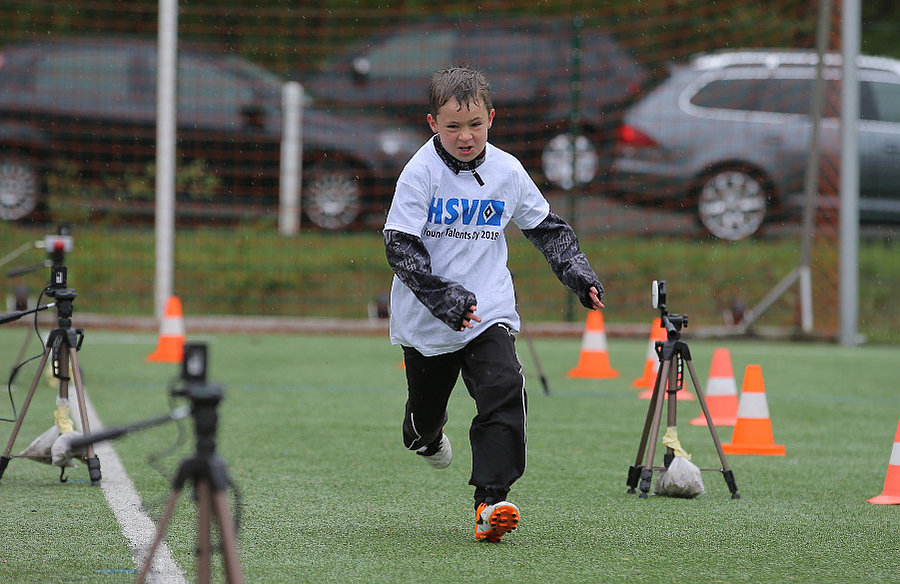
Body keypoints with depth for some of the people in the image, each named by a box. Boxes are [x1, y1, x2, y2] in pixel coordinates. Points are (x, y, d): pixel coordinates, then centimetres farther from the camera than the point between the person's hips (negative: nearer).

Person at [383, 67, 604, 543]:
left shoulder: (508, 172, 0)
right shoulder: (421, 172, -12)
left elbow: (546, 228, 15)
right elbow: (400, 246, -16)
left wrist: (578, 274, 3)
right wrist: (442, 297, -27)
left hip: (490, 311, 1)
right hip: (426, 319, -1)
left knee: (504, 392, -21)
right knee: (426, 406, 15)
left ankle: (491, 500, -23)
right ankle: (425, 436, 54)